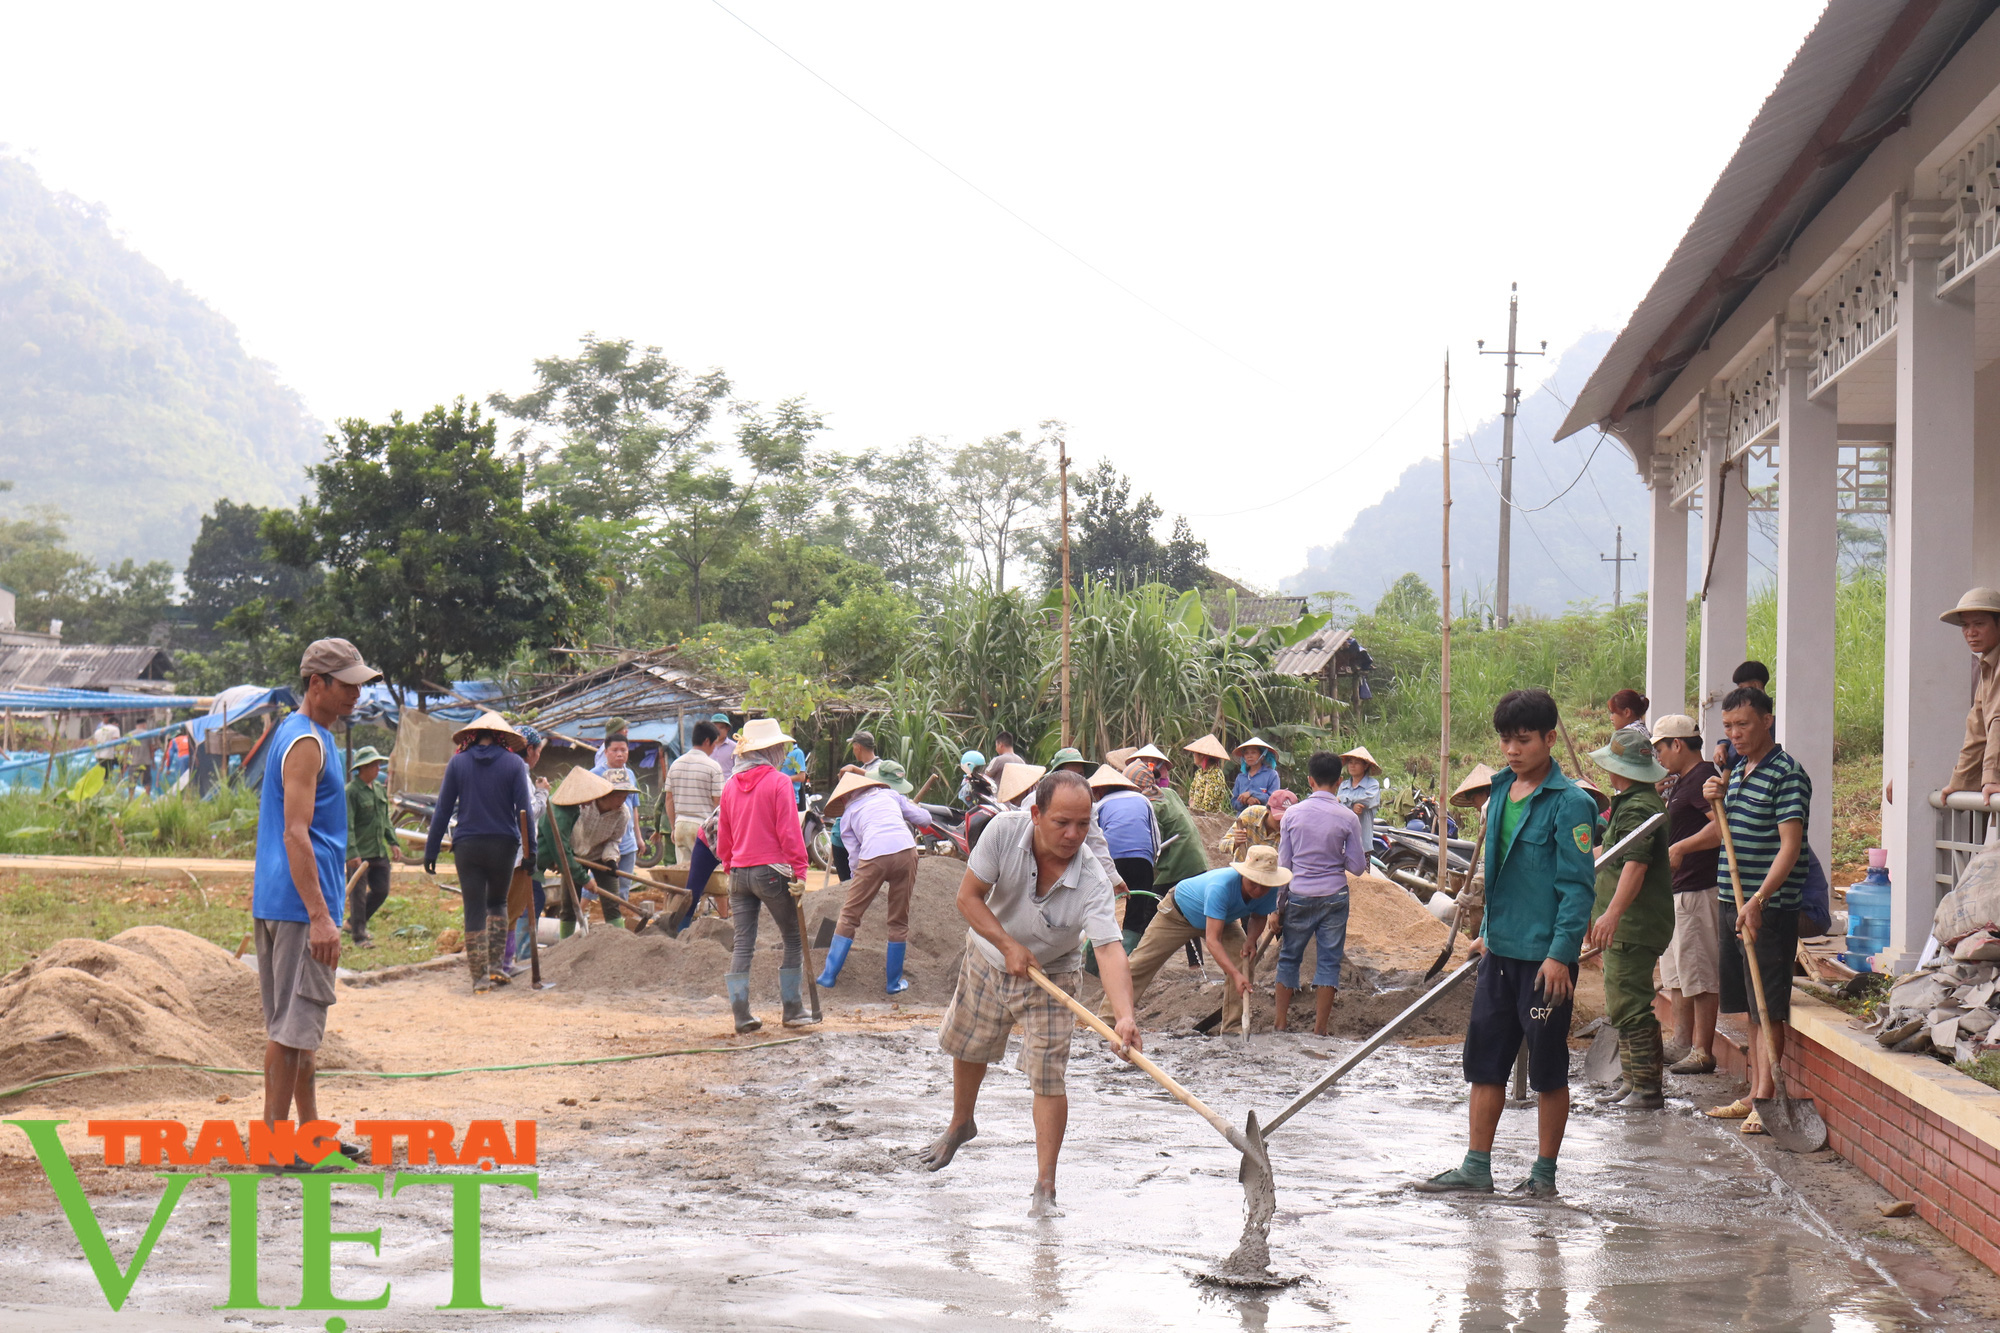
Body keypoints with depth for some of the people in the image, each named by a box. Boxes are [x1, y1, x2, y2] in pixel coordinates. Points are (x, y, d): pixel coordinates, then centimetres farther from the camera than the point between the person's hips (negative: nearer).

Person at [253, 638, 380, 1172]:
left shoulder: (305, 735, 17)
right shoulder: (307, 743, -15)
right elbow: (295, 834, -21)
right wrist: (320, 916, -24)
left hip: (277, 904, 11)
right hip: (299, 906, -11)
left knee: (298, 1022, 14)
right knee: (293, 1023, -7)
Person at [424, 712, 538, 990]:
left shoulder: (458, 763, 1)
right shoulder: (513, 763, -1)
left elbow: (443, 810, 1)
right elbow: (525, 810, -4)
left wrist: (431, 850, 5)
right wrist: (530, 849, -2)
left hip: (467, 846, 0)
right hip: (503, 845, 0)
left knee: (474, 910, 3)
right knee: (498, 904, 20)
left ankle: (480, 975, 1)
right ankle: (497, 965, 12)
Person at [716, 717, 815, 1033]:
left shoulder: (730, 786, 10)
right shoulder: (778, 782, -8)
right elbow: (789, 831, -11)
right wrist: (799, 871, -10)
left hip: (738, 873, 6)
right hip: (771, 871, -6)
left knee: (743, 944, 6)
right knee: (794, 939, 6)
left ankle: (741, 1013, 4)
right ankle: (792, 1010, 7)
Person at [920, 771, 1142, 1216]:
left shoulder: (1092, 881, -34)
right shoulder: (1004, 831, -29)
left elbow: (1109, 949, -43)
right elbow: (968, 897, -20)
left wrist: (1124, 1016, -58)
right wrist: (1009, 945, -31)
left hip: (1050, 977, -3)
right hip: (988, 958, 3)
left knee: (1048, 1079, -10)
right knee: (967, 1048, 23)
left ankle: (1045, 1188, 2)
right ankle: (961, 1124, 53)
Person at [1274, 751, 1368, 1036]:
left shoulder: (1293, 814, -4)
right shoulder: (1348, 818, -7)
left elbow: (1283, 863, 2)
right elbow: (1358, 867, -3)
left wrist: (1280, 905, 14)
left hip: (1299, 895, 1)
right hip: (1334, 897, -1)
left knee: (1289, 958, 13)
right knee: (1328, 961, 6)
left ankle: (1280, 1023, 17)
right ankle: (1319, 1028, 6)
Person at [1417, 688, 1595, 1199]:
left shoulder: (1570, 802, -13)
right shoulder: (1500, 793, 10)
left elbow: (1578, 885, -14)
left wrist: (1560, 951, -19)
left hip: (1545, 955, -7)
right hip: (1501, 950, 7)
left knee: (1547, 1067, 4)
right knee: (1485, 1060, 10)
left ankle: (1545, 1173, 13)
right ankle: (1476, 1167, 17)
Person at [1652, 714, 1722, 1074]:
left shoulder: (1703, 779, -15)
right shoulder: (1680, 782, 18)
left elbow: (1724, 827, -28)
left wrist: (1681, 848, -27)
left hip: (1698, 891, -11)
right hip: (1676, 890, 11)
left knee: (1699, 975, -6)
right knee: (1675, 973, 16)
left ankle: (1702, 1052, -3)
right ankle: (1681, 1044, 24)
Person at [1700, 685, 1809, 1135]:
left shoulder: (1787, 775, -12)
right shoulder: (1737, 772, 14)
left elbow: (1790, 846, -19)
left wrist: (1758, 900, -27)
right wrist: (1716, 801, 5)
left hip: (1770, 907, -8)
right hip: (1734, 903, 8)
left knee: (1769, 1008, -6)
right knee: (1751, 1007, 13)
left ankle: (1765, 1100, -5)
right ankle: (1755, 1095, 19)